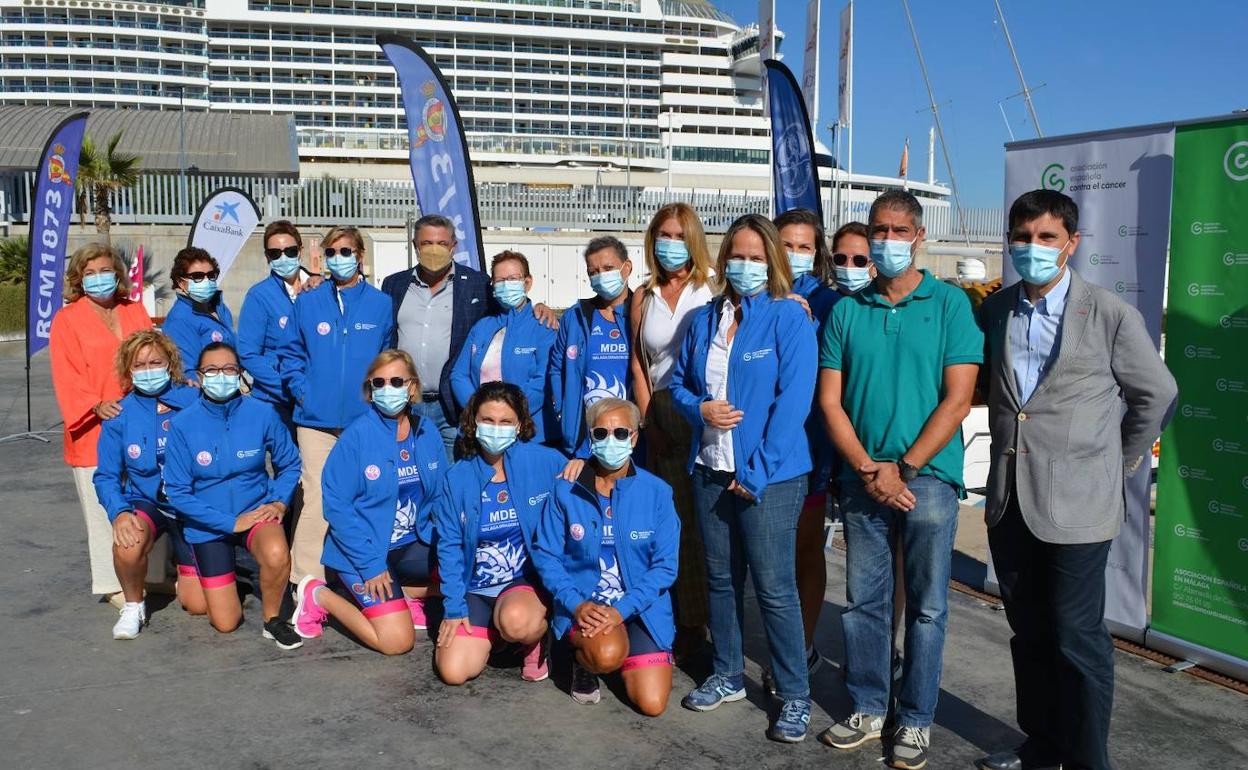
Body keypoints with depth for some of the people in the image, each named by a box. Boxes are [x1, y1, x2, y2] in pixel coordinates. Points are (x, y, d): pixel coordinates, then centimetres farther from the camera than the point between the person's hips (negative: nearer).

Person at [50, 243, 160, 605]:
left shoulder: (136, 311, 13)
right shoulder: (66, 319, 1)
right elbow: (67, 379, -6)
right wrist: (97, 406, -22)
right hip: (95, 431, -4)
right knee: (106, 511, 0)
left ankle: (154, 574, 22)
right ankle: (114, 585, 10)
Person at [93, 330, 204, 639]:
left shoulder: (194, 403, -10)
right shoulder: (120, 416, -5)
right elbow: (106, 476, -3)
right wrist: (118, 513, -19)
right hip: (146, 502, 0)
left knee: (198, 604, -2)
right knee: (127, 546, -37)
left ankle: (185, 567, 36)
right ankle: (133, 606, -3)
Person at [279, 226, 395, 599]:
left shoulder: (380, 304, 5)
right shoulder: (308, 302, 7)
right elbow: (290, 352, 9)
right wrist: (302, 390, -2)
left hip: (365, 418, 0)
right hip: (317, 418, 0)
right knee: (316, 498, -3)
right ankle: (307, 583, 2)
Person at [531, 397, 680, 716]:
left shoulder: (657, 493, -6)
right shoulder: (567, 490, -5)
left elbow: (665, 566, -6)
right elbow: (546, 554, -1)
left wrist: (621, 609, -18)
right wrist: (576, 603, -16)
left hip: (641, 607, 1)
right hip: (584, 603, -1)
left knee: (652, 704, -10)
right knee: (608, 654, -34)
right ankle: (584, 662, 5)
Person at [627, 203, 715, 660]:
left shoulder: (712, 289, 0)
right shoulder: (644, 298, 14)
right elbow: (637, 363, 15)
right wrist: (648, 415, 8)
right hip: (661, 416, 4)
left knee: (701, 519, -4)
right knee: (672, 519, 6)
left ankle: (702, 624, 6)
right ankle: (682, 627, 15)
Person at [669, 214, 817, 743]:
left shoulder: (789, 318, -7)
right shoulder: (705, 319, 10)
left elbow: (793, 400, -14)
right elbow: (678, 382, 15)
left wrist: (757, 472, -17)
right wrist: (700, 409, -9)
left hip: (768, 474, -6)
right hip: (710, 470, 6)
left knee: (774, 587, -2)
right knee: (721, 578, 15)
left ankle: (795, 696, 12)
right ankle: (727, 676, 31)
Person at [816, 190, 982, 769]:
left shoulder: (949, 304, -2)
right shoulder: (847, 310, 6)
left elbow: (957, 400, -8)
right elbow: (830, 400, 3)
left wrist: (903, 468, -12)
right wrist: (868, 469, -8)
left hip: (927, 478, -2)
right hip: (861, 478, 3)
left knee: (926, 606, 6)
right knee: (863, 600, 10)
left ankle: (916, 720, 21)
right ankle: (867, 709, 25)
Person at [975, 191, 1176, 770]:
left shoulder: (1110, 314, -7)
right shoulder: (994, 310, 6)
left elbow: (1157, 395, 3)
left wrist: (1117, 466, 4)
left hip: (1076, 504, -5)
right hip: (1009, 501, 5)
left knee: (1077, 639, 2)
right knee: (1029, 633, 15)